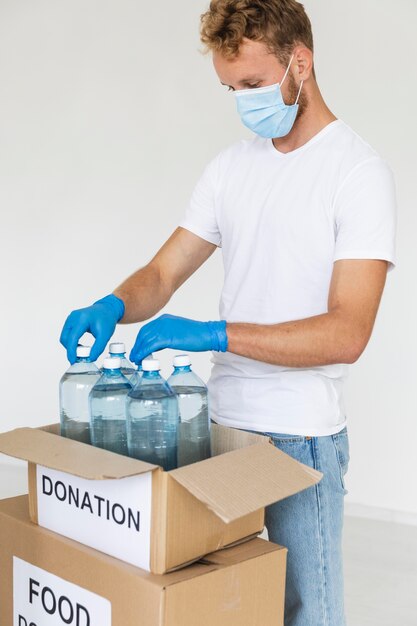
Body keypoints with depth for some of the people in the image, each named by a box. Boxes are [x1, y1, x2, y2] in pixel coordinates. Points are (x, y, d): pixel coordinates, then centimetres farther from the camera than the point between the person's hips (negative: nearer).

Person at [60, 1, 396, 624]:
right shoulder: (231, 166, 8)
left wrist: (214, 333, -27)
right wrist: (114, 306, -14)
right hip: (221, 420, 6)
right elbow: (163, 273, 9)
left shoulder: (359, 171, -12)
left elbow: (348, 332, -20)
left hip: (302, 436, -5)